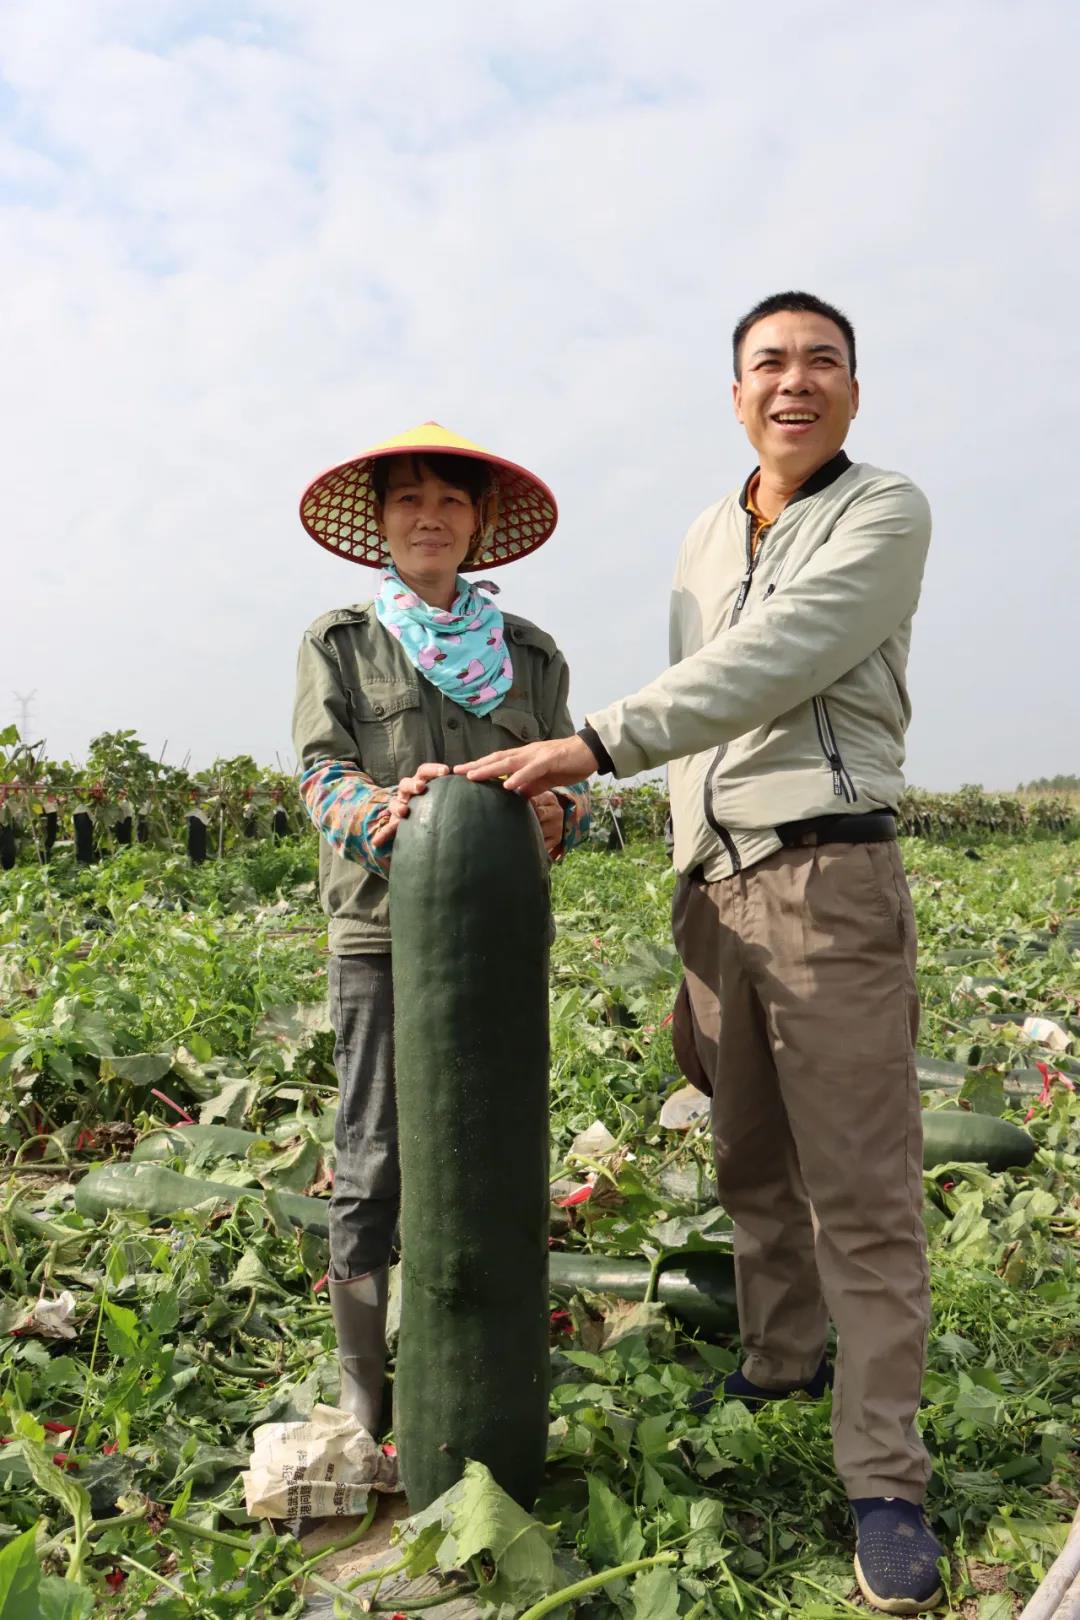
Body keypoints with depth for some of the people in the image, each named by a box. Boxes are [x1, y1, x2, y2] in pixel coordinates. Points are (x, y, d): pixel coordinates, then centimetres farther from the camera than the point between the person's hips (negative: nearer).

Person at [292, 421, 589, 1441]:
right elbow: (319, 775, -2)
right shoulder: (338, 643, 8)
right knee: (375, 1159, 0)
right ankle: (361, 1382, 17)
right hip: (380, 931, -2)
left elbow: (568, 777, 9)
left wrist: (558, 812, -16)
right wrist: (383, 806, -25)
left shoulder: (528, 654, 13)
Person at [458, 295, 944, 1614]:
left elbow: (772, 666, -18)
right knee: (751, 1161, 15)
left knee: (862, 1186, -3)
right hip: (713, 888, 6)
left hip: (831, 875, -6)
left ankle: (884, 1479, 6)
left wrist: (594, 744, -25)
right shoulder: (701, 545, 19)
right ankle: (780, 1359, 36)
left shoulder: (886, 514, -1)